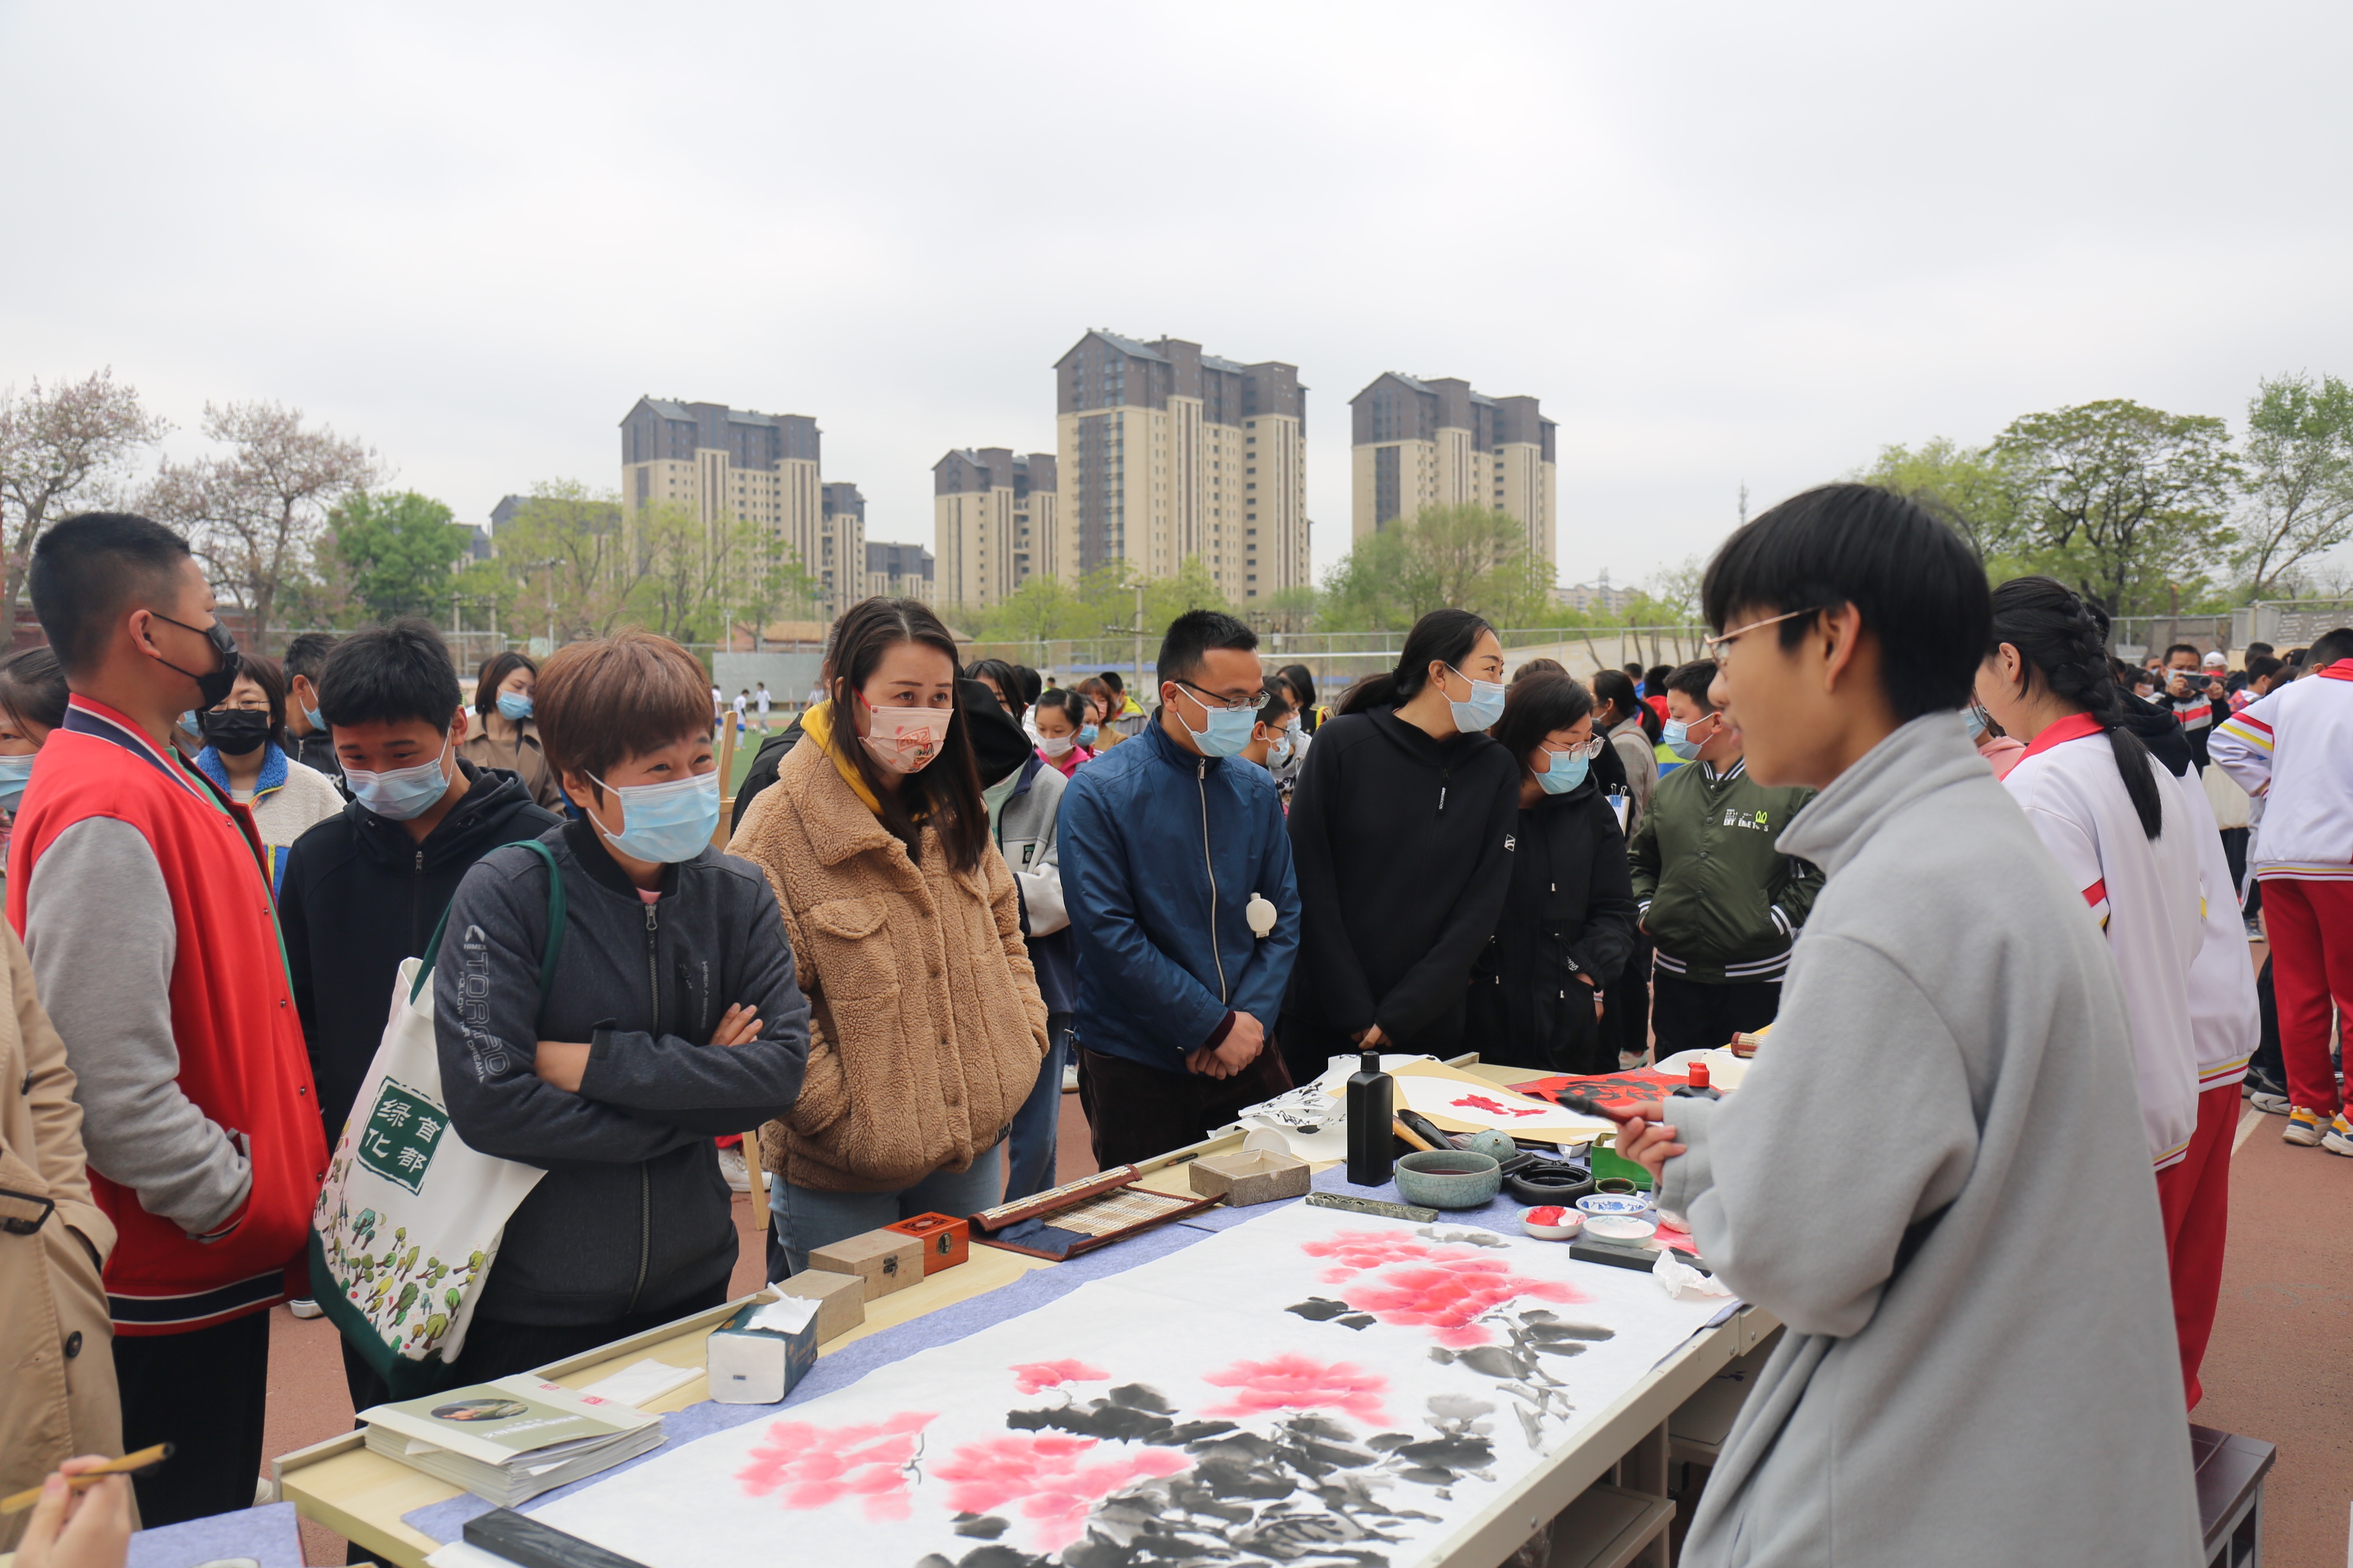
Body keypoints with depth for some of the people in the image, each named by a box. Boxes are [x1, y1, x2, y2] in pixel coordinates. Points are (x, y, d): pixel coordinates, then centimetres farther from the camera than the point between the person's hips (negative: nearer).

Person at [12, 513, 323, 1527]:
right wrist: (247, 1209, -16)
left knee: (211, 1523, 20)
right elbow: (112, 1081, -27)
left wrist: (276, 1195, 14)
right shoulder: (108, 809, -22)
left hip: (210, 1263, 9)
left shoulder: (152, 781, 10)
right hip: (171, 1284, -9)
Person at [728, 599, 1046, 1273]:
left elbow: (1004, 930, 18)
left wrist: (1023, 1042, 7)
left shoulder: (953, 810, 6)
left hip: (974, 1146, 6)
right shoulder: (779, 824, -15)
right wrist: (835, 1111, -19)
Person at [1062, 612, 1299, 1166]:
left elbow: (1285, 913, 7)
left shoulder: (1256, 788, 6)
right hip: (1137, 1068, -4)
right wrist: (1216, 1026, -16)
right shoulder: (1098, 793, -11)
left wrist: (1253, 1016, -9)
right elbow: (1109, 934, -16)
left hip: (1248, 1054, 5)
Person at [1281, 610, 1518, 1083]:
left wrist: (1402, 1015, -12)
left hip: (1430, 1024, 2)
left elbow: (1482, 905, -4)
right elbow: (1309, 884, -8)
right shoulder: (1343, 743, -7)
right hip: (1324, 1021, -2)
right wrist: (1354, 1013, -11)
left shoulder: (1495, 771, 0)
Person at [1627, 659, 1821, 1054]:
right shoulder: (1668, 789, 10)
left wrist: (1776, 922, -13)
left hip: (1756, 980, -4)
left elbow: (1819, 870, -6)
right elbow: (1640, 861, 21)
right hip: (1675, 977, 5)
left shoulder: (1789, 788, -6)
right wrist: (1645, 911, 6)